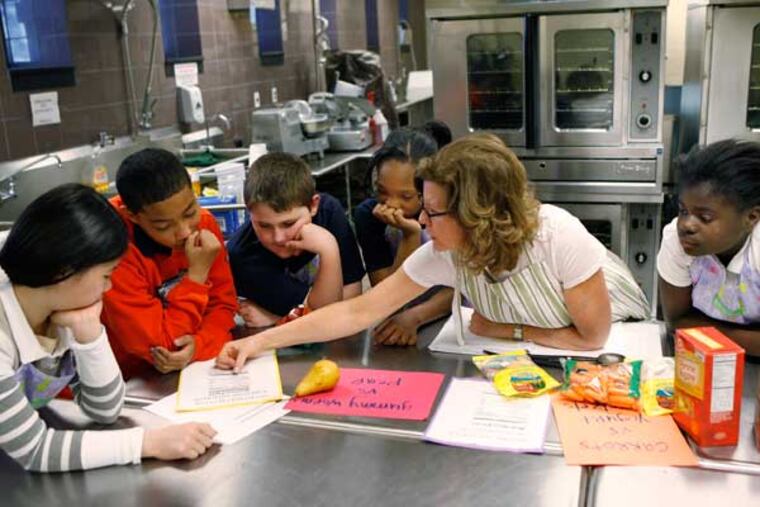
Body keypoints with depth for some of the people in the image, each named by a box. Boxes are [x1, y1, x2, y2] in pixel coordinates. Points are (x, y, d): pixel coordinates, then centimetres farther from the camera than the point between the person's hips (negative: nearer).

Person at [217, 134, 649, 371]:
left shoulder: (560, 238, -37)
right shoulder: (441, 255, -25)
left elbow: (591, 336, -24)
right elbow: (358, 312, -23)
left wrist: (506, 331, -20)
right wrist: (262, 341, -28)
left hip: (615, 341, -3)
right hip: (534, 360, 3)